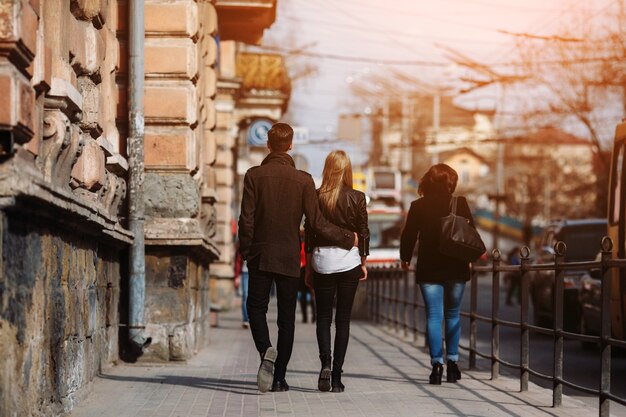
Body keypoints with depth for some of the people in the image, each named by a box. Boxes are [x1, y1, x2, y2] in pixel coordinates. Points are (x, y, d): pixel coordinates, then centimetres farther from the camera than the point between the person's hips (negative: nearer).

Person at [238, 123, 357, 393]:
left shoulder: (254, 175, -6)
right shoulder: (303, 180, -5)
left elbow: (246, 219, -7)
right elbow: (317, 222, -7)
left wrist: (245, 252, 5)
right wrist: (348, 239, 6)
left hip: (260, 256, 0)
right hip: (289, 258, 0)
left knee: (256, 307, 12)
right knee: (286, 317, 8)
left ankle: (266, 350, -17)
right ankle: (279, 377, 8)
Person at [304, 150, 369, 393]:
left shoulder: (316, 197, -3)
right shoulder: (357, 198, -4)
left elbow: (309, 234, 0)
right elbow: (363, 233, 0)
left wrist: (308, 268, 8)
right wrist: (363, 263, 12)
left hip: (322, 261, 0)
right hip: (349, 261, 0)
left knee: (323, 316, 10)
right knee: (343, 318, 5)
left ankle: (325, 363, -13)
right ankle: (337, 375, 2)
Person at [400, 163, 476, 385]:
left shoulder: (418, 206, -3)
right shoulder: (460, 204, -2)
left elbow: (408, 235, 1)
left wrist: (405, 258, 17)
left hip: (429, 269, -1)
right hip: (456, 267, 1)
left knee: (434, 315, -1)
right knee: (453, 314, 14)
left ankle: (437, 364, -10)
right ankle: (452, 361, 14)